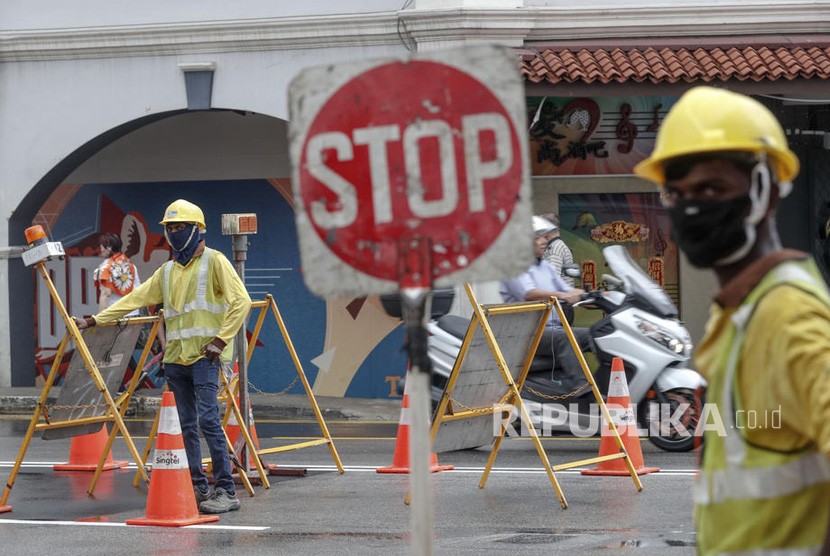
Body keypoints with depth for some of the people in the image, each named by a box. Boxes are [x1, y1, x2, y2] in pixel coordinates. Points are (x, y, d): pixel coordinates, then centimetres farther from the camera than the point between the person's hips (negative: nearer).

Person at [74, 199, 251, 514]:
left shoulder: (214, 261, -1)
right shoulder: (167, 272, 19)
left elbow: (240, 301, -7)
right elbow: (135, 299, 18)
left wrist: (221, 340, -13)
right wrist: (94, 321, 12)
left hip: (204, 356, -7)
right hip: (175, 357, 7)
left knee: (208, 419, -16)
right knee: (185, 425, 5)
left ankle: (226, 491, -15)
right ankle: (198, 488, 10)